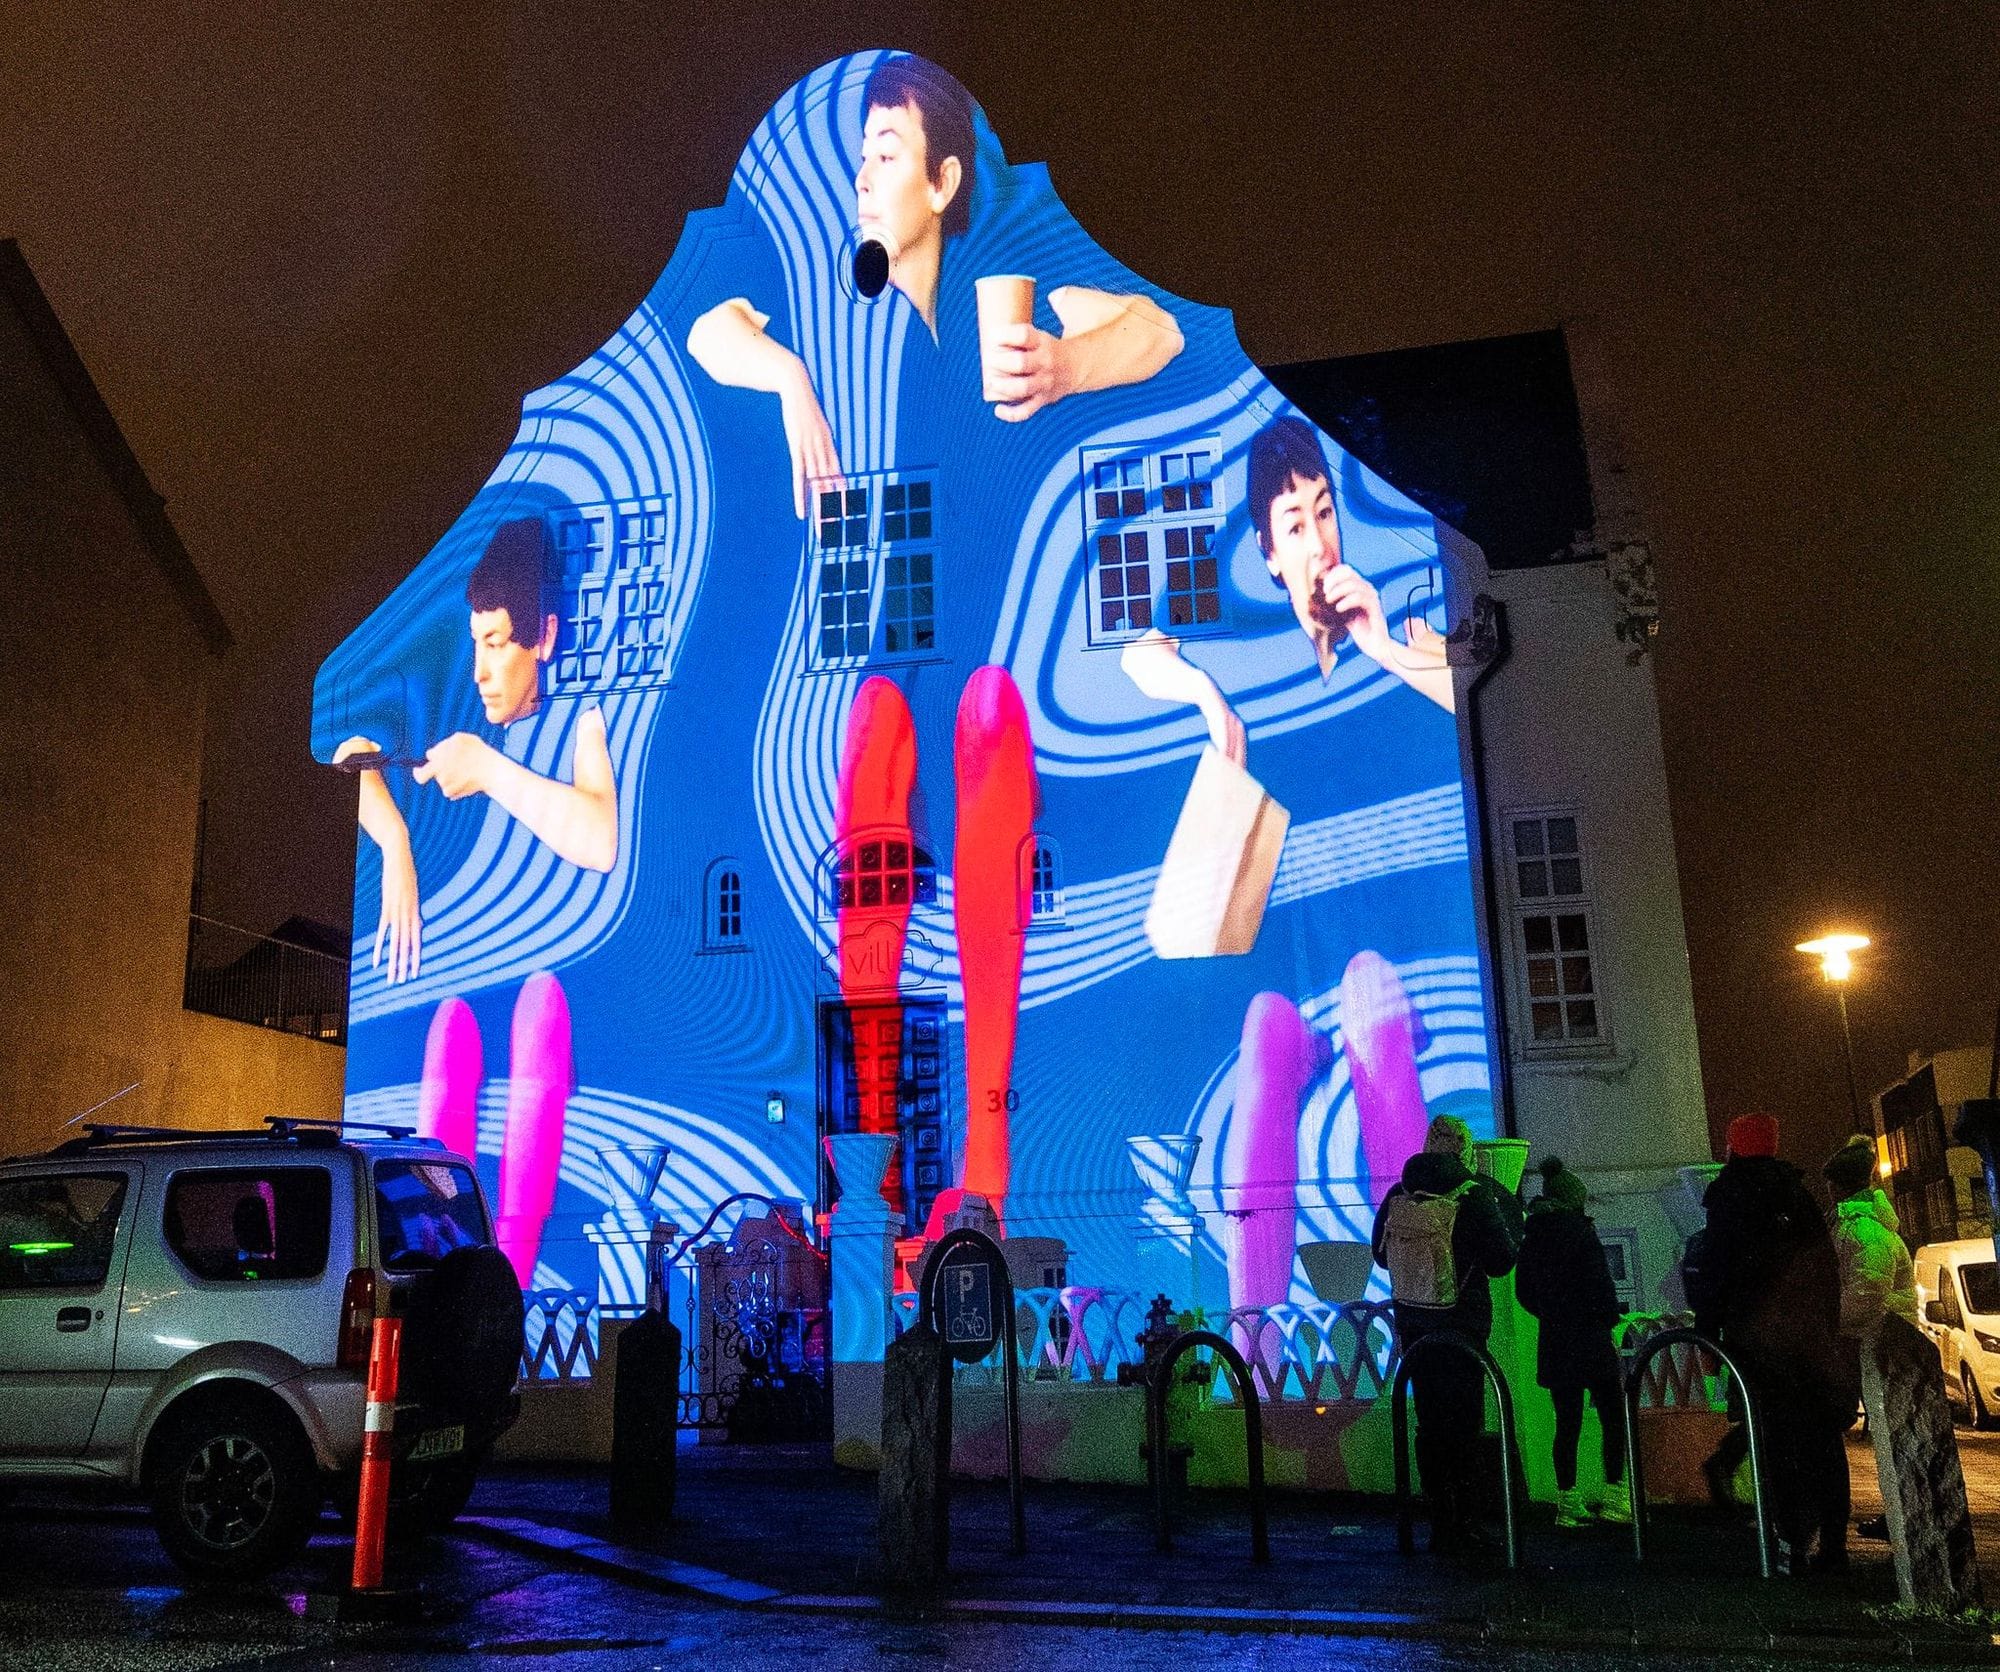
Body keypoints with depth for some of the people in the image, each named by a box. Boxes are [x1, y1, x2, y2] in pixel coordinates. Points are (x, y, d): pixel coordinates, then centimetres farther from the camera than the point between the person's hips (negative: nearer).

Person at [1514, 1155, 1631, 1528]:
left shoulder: (1533, 1236, 6)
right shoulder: (1580, 1231, -12)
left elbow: (1523, 1291, 11)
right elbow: (1600, 1284, -14)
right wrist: (1610, 1319, 3)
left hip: (1552, 1342, 6)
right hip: (1590, 1340, -5)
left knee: (1567, 1421, 10)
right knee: (1613, 1416, 6)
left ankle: (1568, 1501, 11)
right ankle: (1614, 1496, 3)